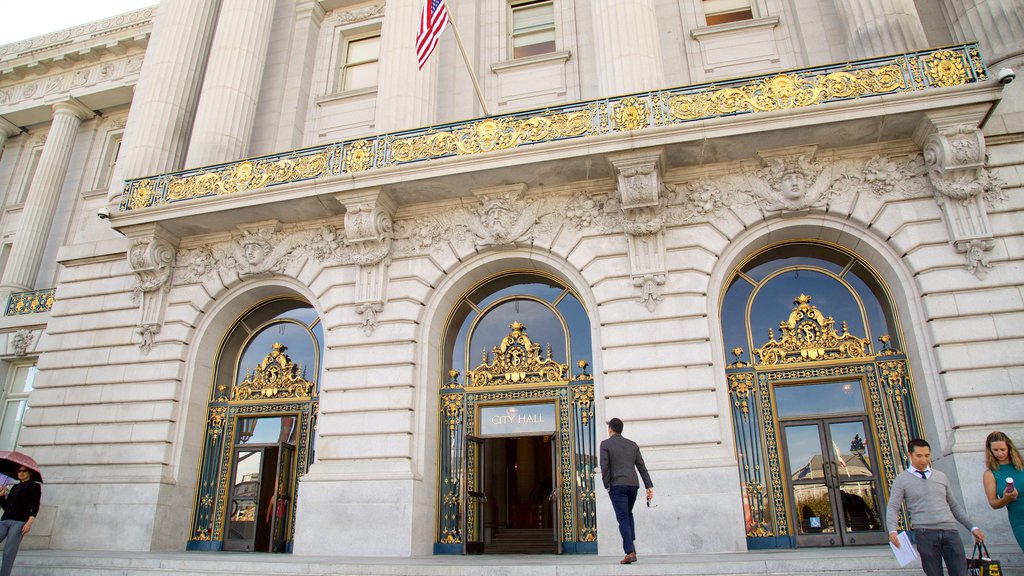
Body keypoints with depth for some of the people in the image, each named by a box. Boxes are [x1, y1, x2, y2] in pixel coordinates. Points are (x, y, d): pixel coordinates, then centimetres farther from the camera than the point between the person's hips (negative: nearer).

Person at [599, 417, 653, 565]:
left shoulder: (605, 444, -1)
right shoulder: (632, 444, 13)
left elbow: (604, 466, -10)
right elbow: (642, 467, 8)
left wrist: (607, 486, -2)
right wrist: (649, 486, 5)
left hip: (617, 486, -4)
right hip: (633, 485, 5)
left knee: (623, 518, -3)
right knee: (628, 514, 24)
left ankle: (630, 552, -11)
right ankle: (631, 544, 13)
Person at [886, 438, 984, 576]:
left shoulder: (941, 476, 17)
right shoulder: (902, 480, 4)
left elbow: (954, 505, 23)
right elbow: (893, 508, -2)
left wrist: (972, 527, 15)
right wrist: (892, 531, -18)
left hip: (950, 531, 3)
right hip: (925, 533, -3)